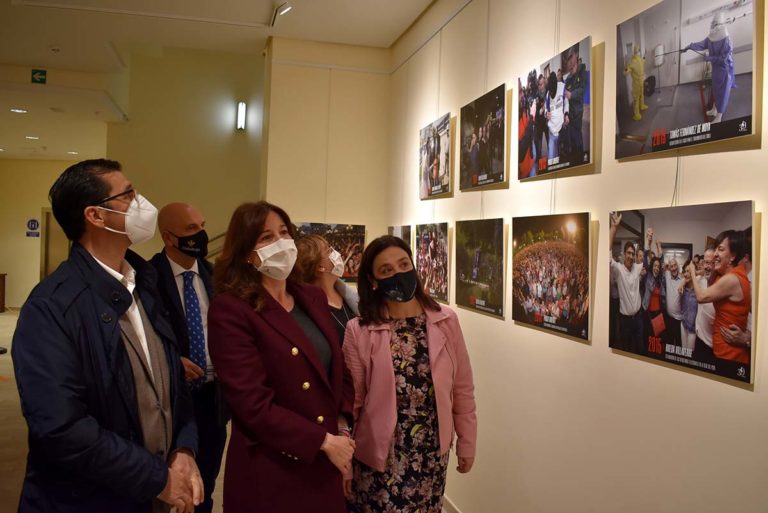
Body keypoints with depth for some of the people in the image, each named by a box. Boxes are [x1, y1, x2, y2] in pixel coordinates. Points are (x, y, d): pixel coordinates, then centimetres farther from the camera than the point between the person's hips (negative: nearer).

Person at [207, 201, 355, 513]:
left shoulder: (313, 298, 5)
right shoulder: (230, 310, -15)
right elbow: (253, 404, -19)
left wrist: (342, 428, -1)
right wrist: (324, 441, -14)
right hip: (271, 470, -6)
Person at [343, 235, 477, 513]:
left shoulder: (446, 320, -6)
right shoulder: (358, 330, -12)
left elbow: (462, 389, 1)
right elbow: (351, 400, -6)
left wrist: (466, 443, 6)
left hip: (433, 450, 2)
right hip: (379, 453, -2)